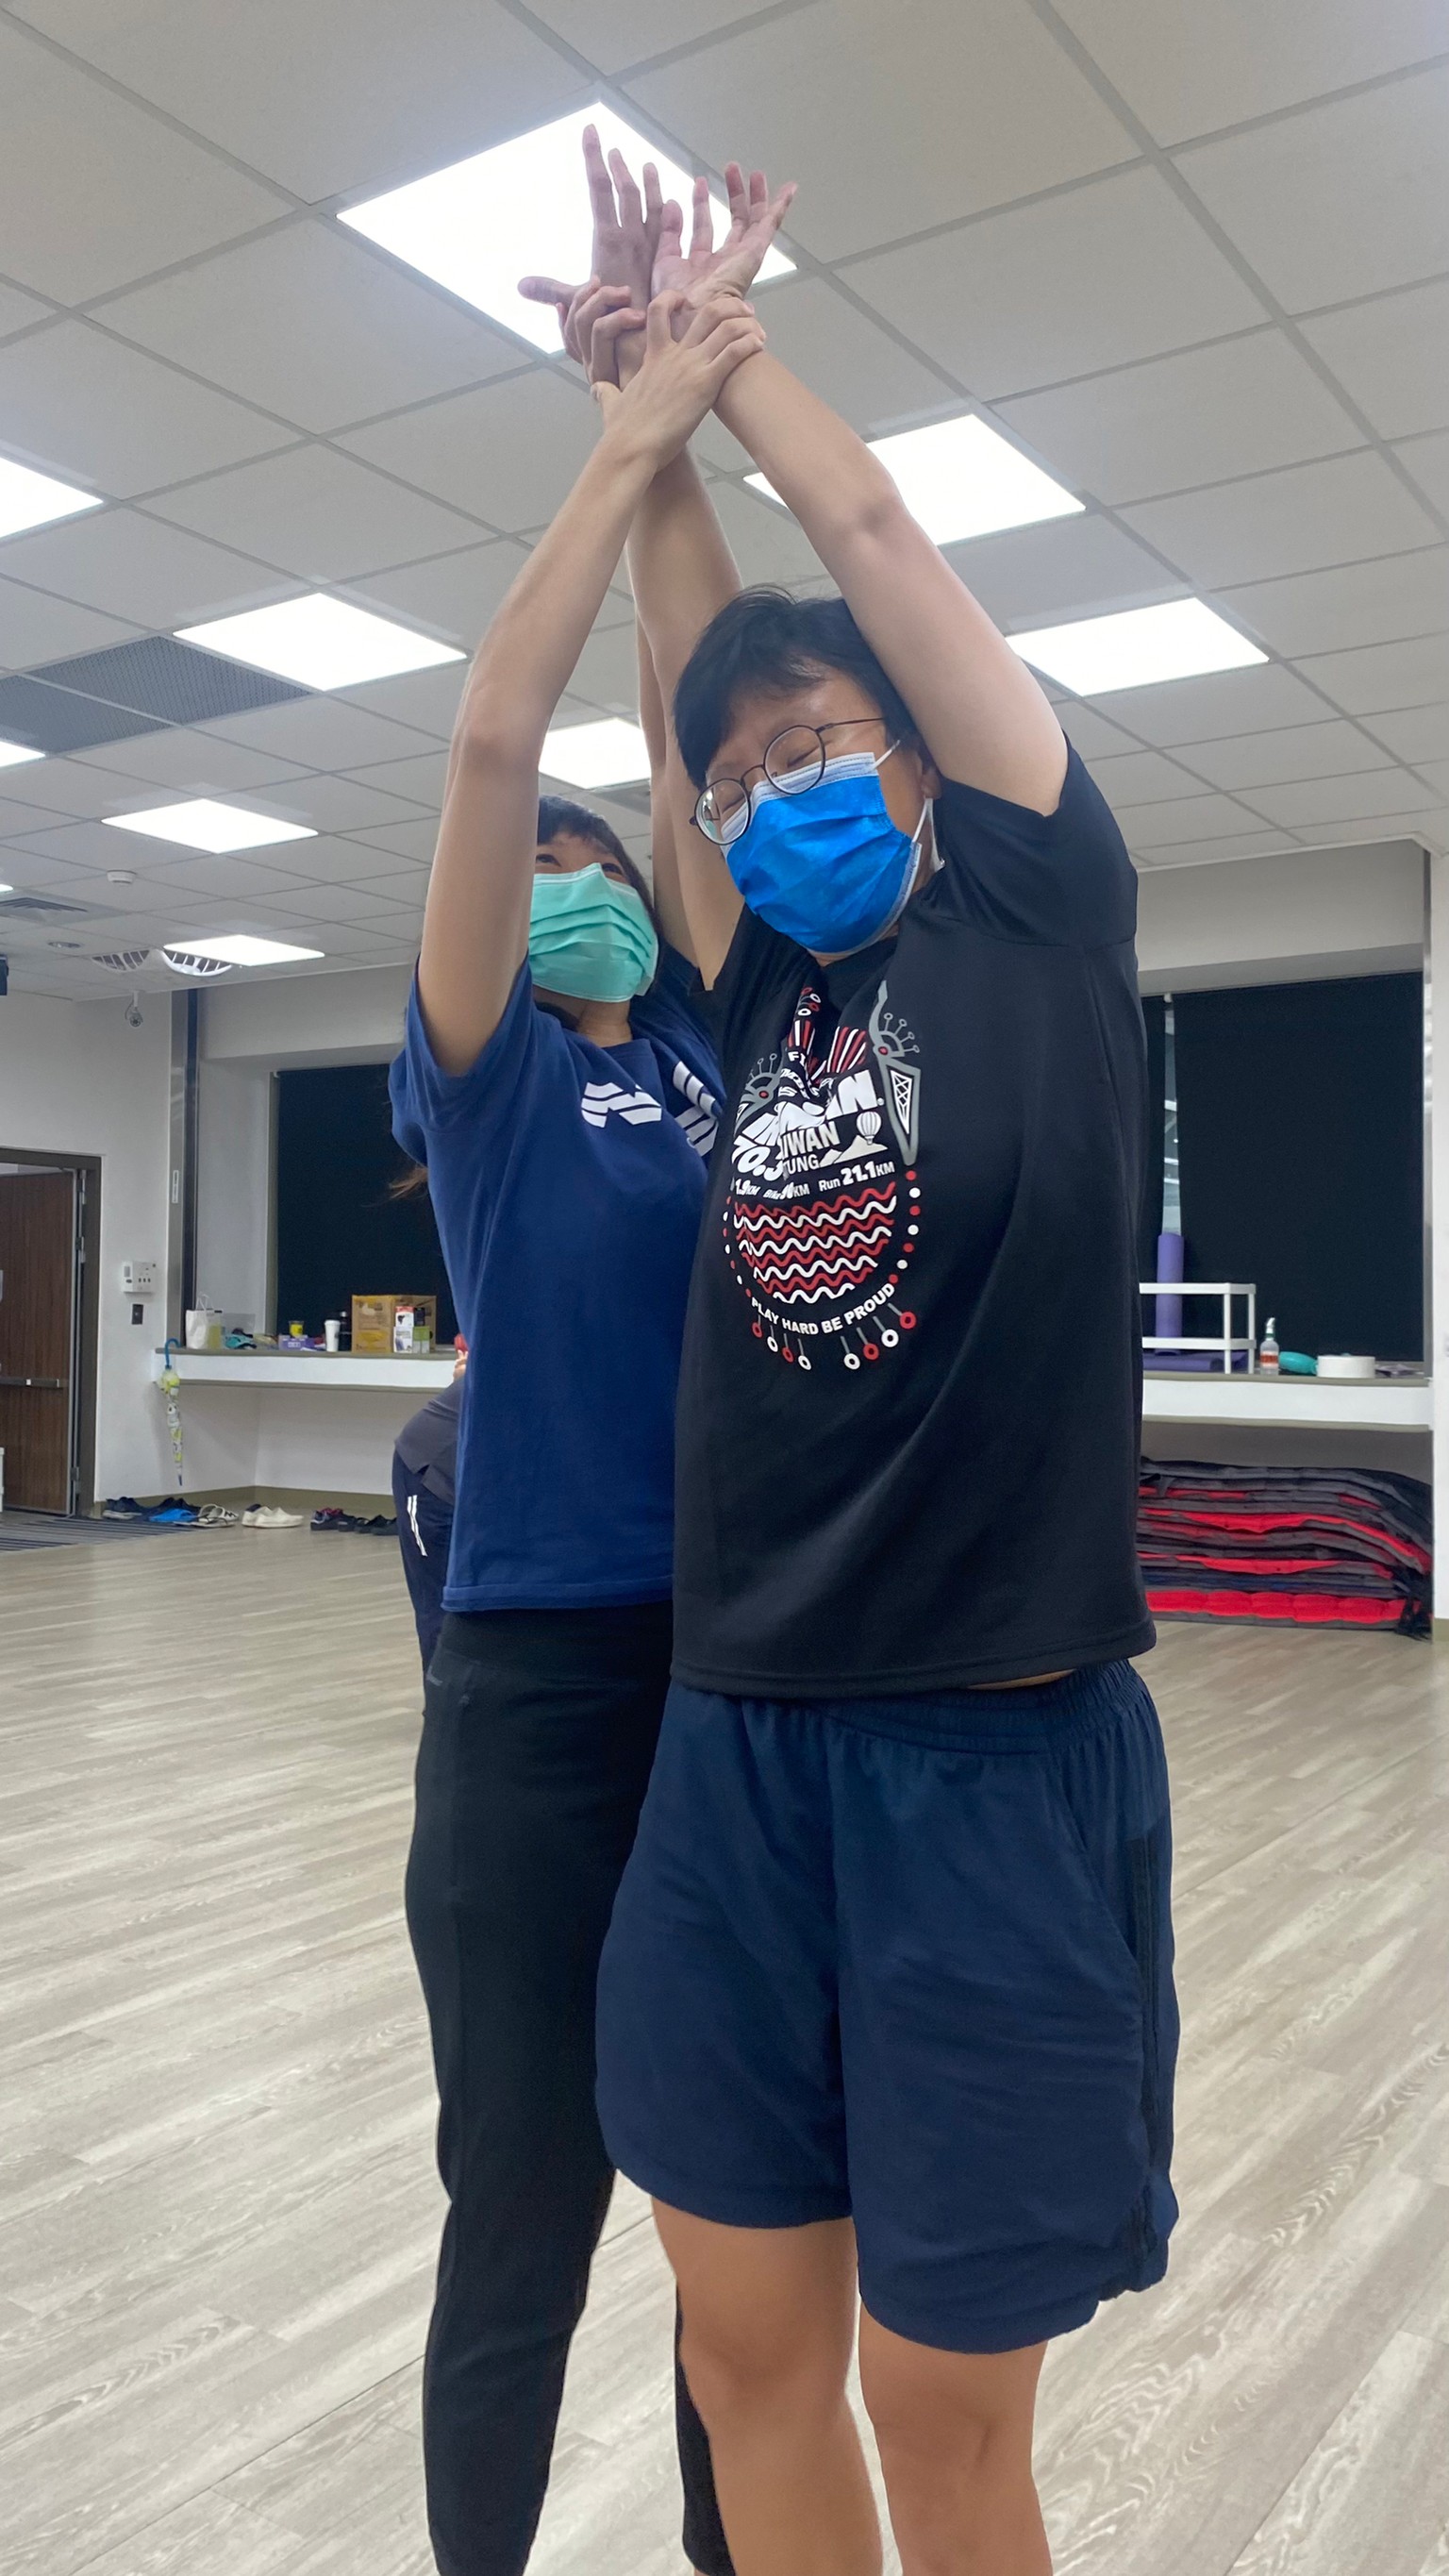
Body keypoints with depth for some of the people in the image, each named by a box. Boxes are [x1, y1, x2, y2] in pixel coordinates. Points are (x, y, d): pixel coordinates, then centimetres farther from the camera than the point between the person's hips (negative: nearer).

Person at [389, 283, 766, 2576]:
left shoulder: (700, 1047, 10)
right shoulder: (489, 1075, -1)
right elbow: (494, 735, -12)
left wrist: (689, 435, 6)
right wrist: (630, 439, -7)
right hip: (547, 1676, -4)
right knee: (528, 2211, 9)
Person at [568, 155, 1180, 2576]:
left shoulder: (1041, 923, 1)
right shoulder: (771, 996, 12)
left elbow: (869, 531, 7)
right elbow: (692, 637, 15)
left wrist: (729, 350, 21)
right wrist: (651, 391, 21)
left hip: (1002, 1750, -4)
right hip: (738, 1740, 5)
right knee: (750, 2347, 15)